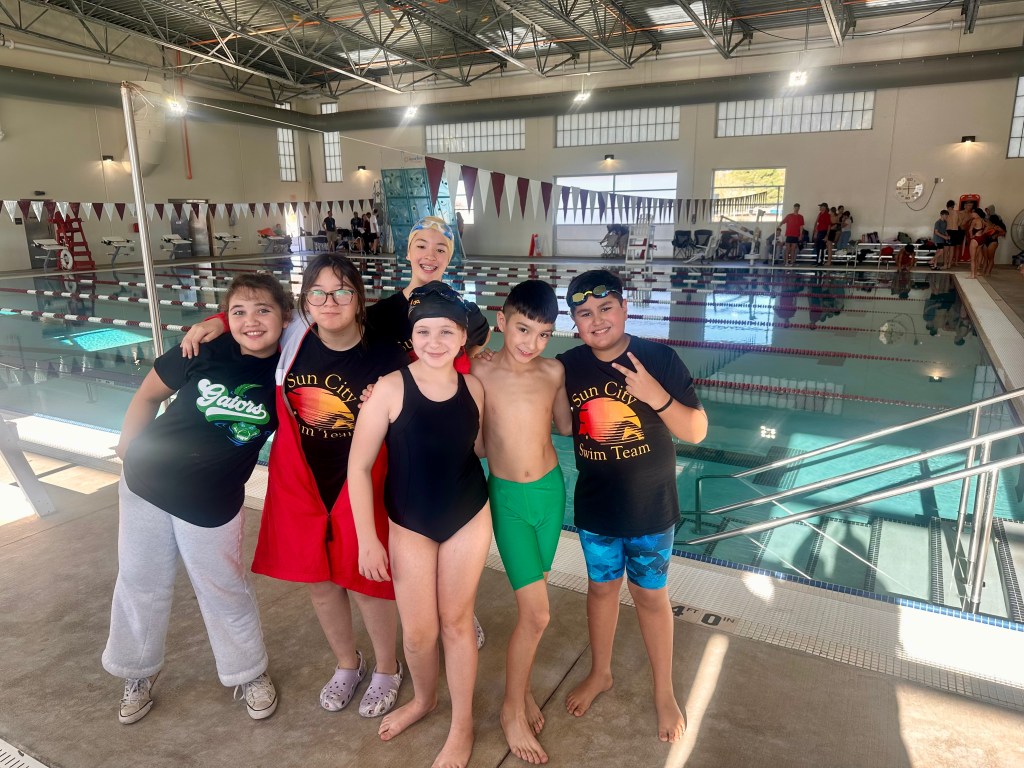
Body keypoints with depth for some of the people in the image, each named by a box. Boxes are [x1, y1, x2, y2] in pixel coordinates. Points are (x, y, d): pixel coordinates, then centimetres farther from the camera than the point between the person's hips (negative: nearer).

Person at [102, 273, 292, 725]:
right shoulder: (205, 351, -15)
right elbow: (149, 394, 0)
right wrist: (128, 449, 4)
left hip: (212, 506, -1)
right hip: (145, 485, 2)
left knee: (224, 592, 11)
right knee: (140, 585, 17)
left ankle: (249, 675, 36)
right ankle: (137, 674, 43)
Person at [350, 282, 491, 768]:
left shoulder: (473, 387, -9)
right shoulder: (391, 388, -19)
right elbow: (358, 466, -13)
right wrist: (367, 539, -12)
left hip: (468, 519, 1)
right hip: (409, 525, -1)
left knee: (456, 622, 13)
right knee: (417, 631, 10)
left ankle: (462, 725, 34)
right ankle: (423, 698, 44)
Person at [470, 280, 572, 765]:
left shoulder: (554, 372, -4)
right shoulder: (479, 372, -13)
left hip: (551, 490, 4)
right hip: (508, 497, -3)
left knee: (531, 602, 16)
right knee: (537, 613, -3)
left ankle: (521, 684, 39)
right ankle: (512, 708, 21)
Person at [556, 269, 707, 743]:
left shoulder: (660, 360, -17)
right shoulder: (567, 367, -10)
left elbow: (696, 432, -15)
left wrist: (656, 395, -32)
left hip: (650, 508, -2)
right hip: (595, 508, 2)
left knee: (650, 596, 14)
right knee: (601, 587, 21)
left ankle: (664, 691, 37)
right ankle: (599, 673, 45)